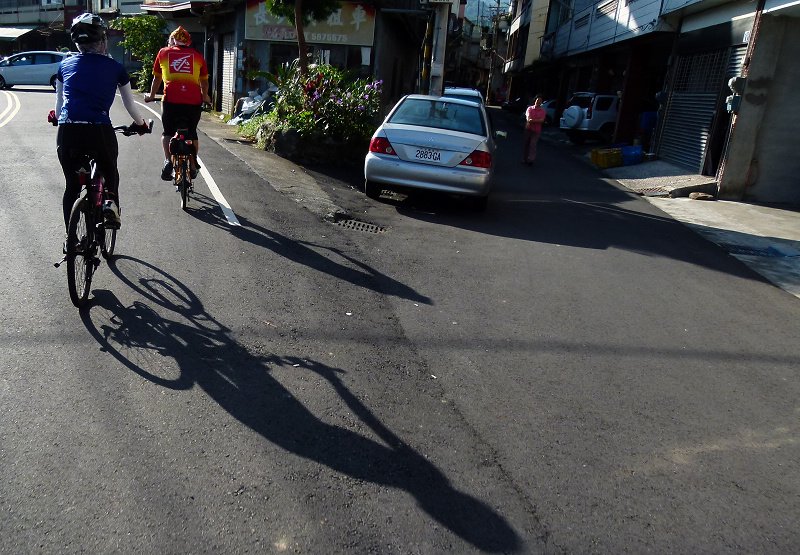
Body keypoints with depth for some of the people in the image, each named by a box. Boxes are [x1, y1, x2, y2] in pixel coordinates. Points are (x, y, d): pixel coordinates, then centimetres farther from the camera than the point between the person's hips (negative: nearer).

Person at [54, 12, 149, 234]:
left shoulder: (66, 64, 15)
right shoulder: (115, 67, 9)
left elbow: (59, 103, 24)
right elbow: (130, 105, 17)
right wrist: (140, 124, 36)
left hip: (68, 132, 2)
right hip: (100, 131, -2)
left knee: (72, 185, 17)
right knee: (110, 172, 26)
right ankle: (111, 201, -3)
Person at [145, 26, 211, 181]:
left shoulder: (164, 52, 16)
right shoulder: (197, 55, 18)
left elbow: (157, 78, 24)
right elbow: (204, 81, 24)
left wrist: (151, 96, 39)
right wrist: (205, 97, 42)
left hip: (171, 100, -1)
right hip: (194, 101, 1)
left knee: (168, 132, 15)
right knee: (192, 133, 20)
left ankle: (168, 160, -7)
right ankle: (193, 166, 25)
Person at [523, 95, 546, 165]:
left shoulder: (543, 111, 2)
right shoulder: (529, 108, 3)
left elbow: (542, 120, -11)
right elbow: (528, 117, -12)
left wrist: (532, 120, -18)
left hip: (537, 131, -1)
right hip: (528, 129, 1)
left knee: (533, 145, -11)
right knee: (526, 144, 5)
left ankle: (530, 160, -17)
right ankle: (524, 159, 14)